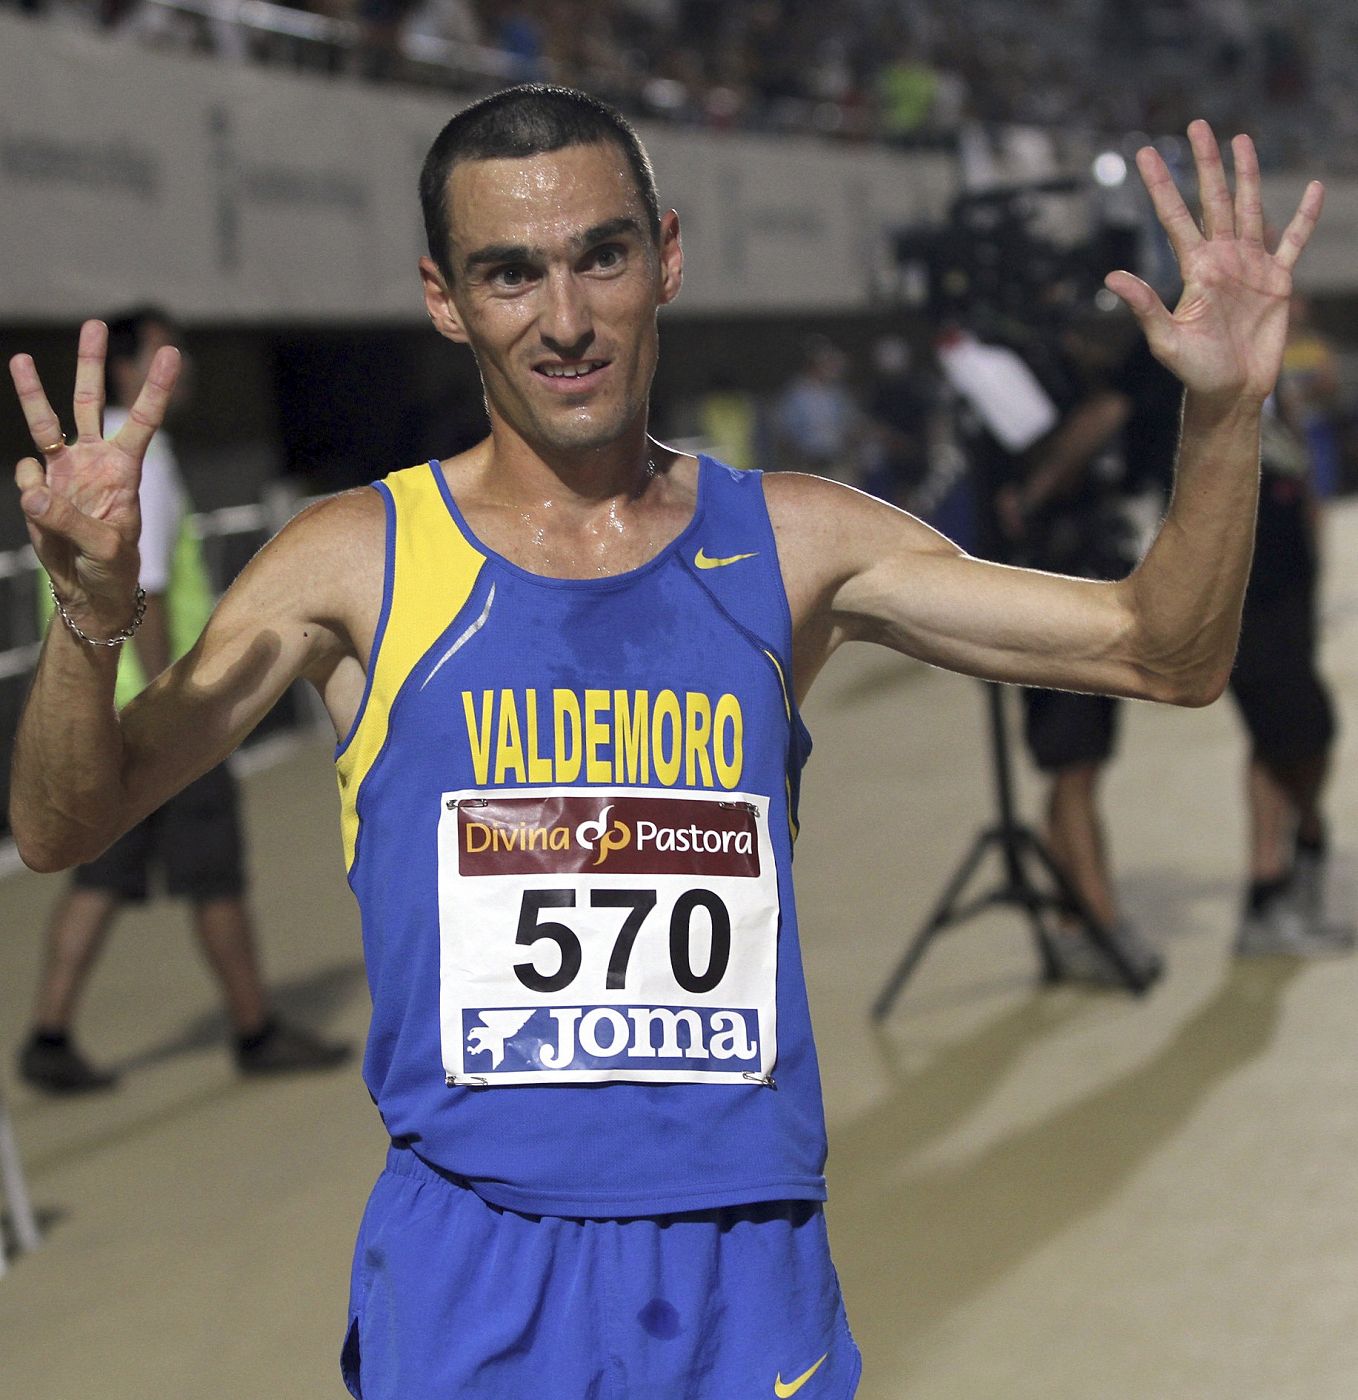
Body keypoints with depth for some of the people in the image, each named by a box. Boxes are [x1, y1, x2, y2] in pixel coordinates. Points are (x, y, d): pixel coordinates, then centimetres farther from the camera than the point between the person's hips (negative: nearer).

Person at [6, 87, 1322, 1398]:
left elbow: (1165, 653, 5)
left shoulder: (791, 542, 5)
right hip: (470, 1276, -2)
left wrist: (1223, 415, -11)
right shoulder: (362, 563, -1)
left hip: (746, 1276, 2)